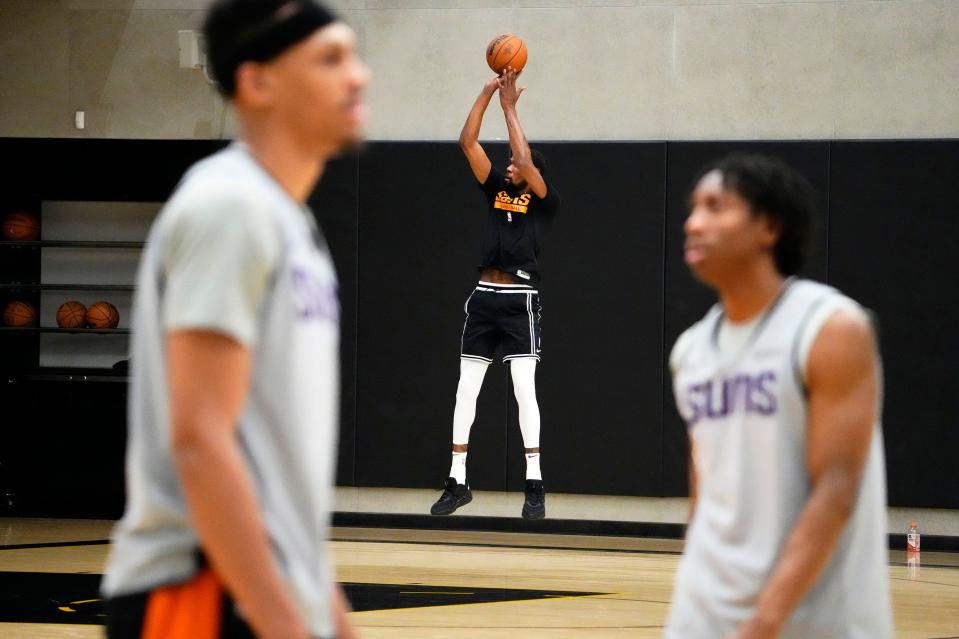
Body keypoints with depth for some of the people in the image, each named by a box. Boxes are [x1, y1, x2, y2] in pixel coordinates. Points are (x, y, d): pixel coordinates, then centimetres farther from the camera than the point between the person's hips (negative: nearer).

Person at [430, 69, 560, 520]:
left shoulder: (542, 200, 3)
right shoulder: (496, 190, 14)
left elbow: (525, 161, -13)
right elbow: (468, 143, 7)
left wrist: (510, 108, -6)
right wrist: (487, 94, 0)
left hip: (520, 298, -5)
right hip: (484, 296, 5)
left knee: (524, 386, -11)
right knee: (466, 389, 3)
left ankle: (534, 486, -8)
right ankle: (458, 482, 8)